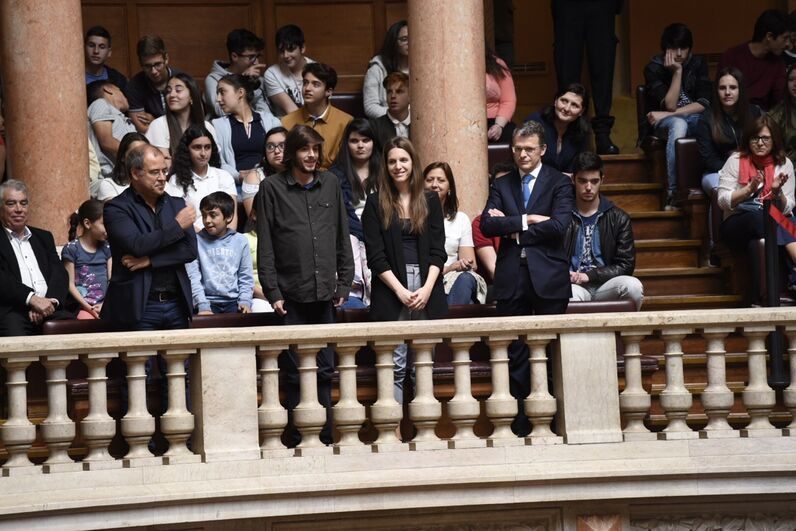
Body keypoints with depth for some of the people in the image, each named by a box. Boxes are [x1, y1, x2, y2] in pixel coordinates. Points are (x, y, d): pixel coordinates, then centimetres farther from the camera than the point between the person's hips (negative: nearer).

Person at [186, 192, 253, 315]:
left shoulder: (240, 241, 8)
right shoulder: (197, 241, 1)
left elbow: (246, 277, 10)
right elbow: (193, 277, -5)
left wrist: (245, 301, -5)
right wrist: (203, 305, -15)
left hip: (233, 301, 1)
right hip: (208, 301, -1)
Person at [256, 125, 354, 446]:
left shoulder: (330, 184, 11)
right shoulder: (272, 188, 1)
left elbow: (342, 237, 14)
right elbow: (265, 246, -1)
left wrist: (344, 282, 8)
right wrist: (272, 292, -7)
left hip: (325, 294, 3)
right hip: (292, 296, -3)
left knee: (325, 370, 7)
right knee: (295, 372, 0)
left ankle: (326, 436, 13)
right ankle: (297, 440, 6)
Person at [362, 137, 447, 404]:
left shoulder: (430, 201, 11)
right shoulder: (376, 203, 5)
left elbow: (438, 250, 7)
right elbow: (375, 255, 0)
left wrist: (427, 289, -7)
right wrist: (400, 291, -9)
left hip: (427, 289, 2)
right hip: (390, 289, -2)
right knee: (395, 366, -8)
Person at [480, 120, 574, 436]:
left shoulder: (559, 183, 4)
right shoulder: (502, 185, 13)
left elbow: (558, 226, -12)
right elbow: (486, 225, -2)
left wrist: (511, 228, -7)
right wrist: (527, 220, -11)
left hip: (548, 278, -3)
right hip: (512, 279, 3)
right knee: (516, 352, 3)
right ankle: (521, 418, 7)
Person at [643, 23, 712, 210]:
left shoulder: (698, 64, 2)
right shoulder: (654, 68, -8)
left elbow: (704, 103, -8)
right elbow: (670, 105, -15)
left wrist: (668, 115, -15)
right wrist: (677, 72, -19)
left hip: (695, 119, 3)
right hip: (663, 123, -3)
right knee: (678, 124, -41)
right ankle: (673, 193, -42)